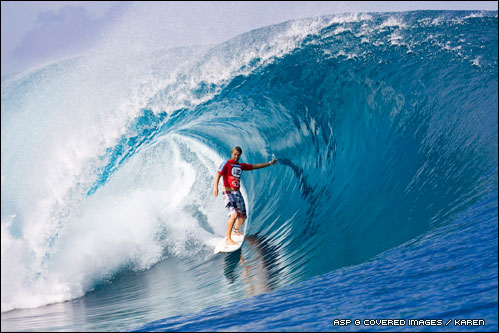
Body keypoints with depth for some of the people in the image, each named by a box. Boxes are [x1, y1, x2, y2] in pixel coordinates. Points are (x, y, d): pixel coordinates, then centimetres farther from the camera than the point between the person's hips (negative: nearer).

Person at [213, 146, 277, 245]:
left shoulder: (241, 166, 14)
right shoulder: (226, 164, -4)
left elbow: (255, 166, 22)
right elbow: (218, 174, -16)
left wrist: (270, 163, 24)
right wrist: (215, 187, -32)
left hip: (237, 193, 7)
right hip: (228, 193, -7)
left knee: (242, 216, 11)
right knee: (233, 214, -24)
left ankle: (235, 231, 41)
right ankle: (228, 238, -18)